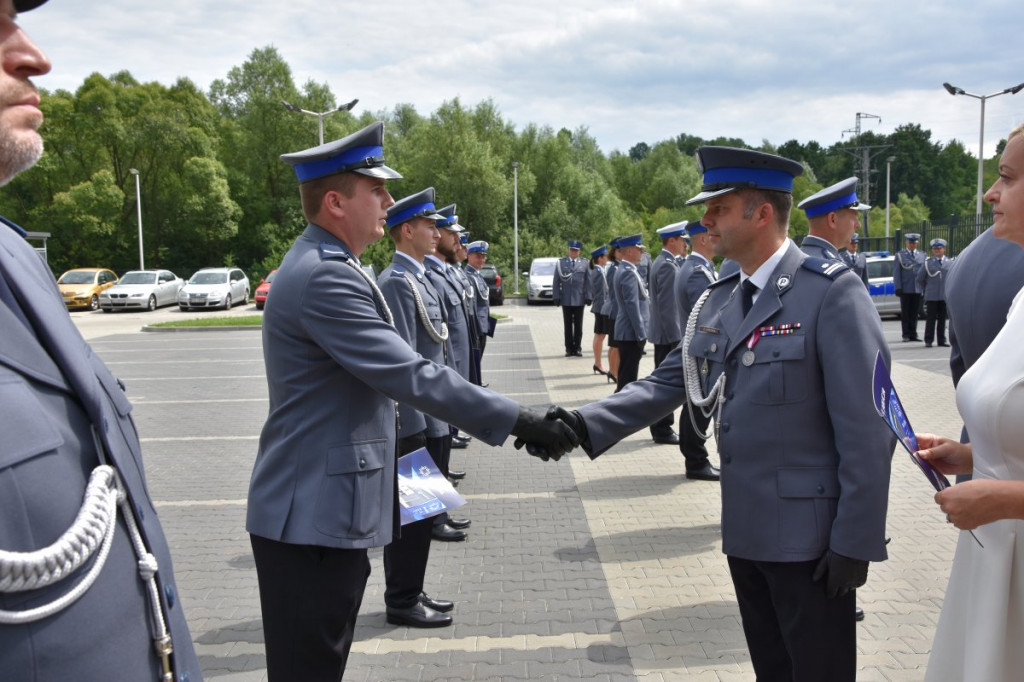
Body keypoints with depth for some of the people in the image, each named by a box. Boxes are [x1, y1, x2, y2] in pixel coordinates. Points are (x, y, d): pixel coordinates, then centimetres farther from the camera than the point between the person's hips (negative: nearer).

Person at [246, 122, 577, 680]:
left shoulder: (321, 266, 13)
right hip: (313, 515, -10)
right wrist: (516, 421, -21)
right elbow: (411, 376, -25)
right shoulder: (325, 278, -21)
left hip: (324, 509, 10)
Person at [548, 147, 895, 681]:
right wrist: (585, 425, -9)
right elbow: (669, 382, 5)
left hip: (810, 536, -7)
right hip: (745, 530, 7)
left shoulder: (832, 293, -15)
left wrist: (855, 541, -17)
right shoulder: (718, 301, 8)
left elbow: (866, 430, -17)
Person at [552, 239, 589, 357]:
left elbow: (588, 281, 2)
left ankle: (577, 348, 13)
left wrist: (588, 297, -4)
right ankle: (569, 348, 11)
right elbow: (556, 281, 4)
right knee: (568, 325, 6)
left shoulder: (585, 263, 4)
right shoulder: (561, 263, 5)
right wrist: (556, 297, -2)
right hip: (566, 299, 0)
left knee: (578, 325, 6)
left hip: (579, 299, 0)